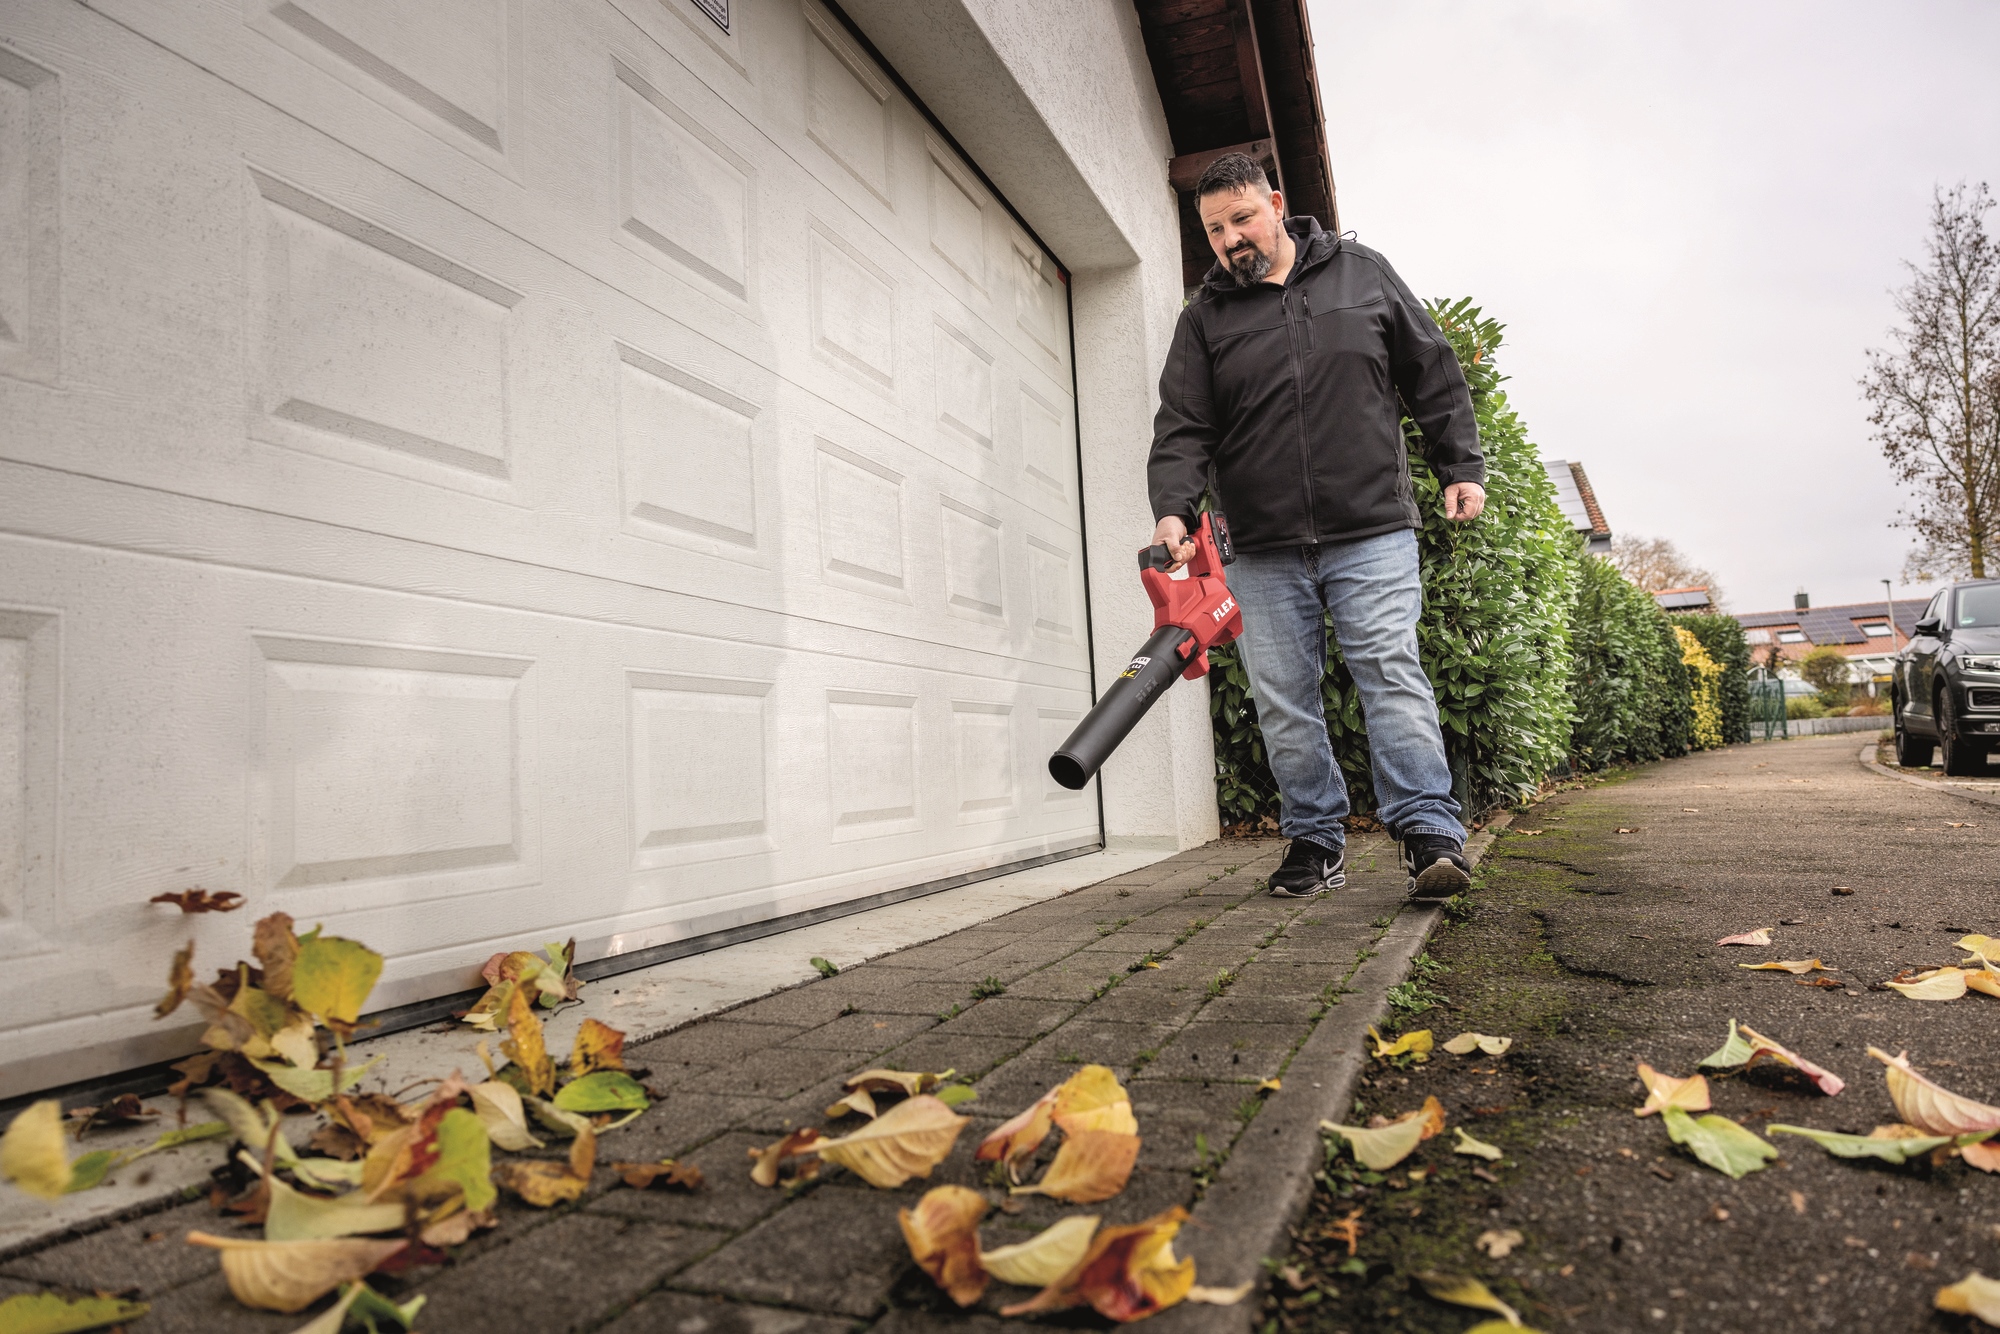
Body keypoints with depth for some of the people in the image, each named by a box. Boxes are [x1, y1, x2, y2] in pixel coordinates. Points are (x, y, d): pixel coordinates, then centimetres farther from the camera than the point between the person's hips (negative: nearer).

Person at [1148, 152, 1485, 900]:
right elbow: (1182, 428, 0)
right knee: (1283, 701, 3)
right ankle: (1315, 842, 14)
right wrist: (1173, 509, -17)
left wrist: (1461, 468, 9)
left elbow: (1433, 376, 15)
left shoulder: (1362, 275, 11)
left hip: (1372, 536, -1)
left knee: (1392, 673, -11)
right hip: (1263, 552, 2)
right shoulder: (1204, 318, 10)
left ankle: (1429, 832, -8)